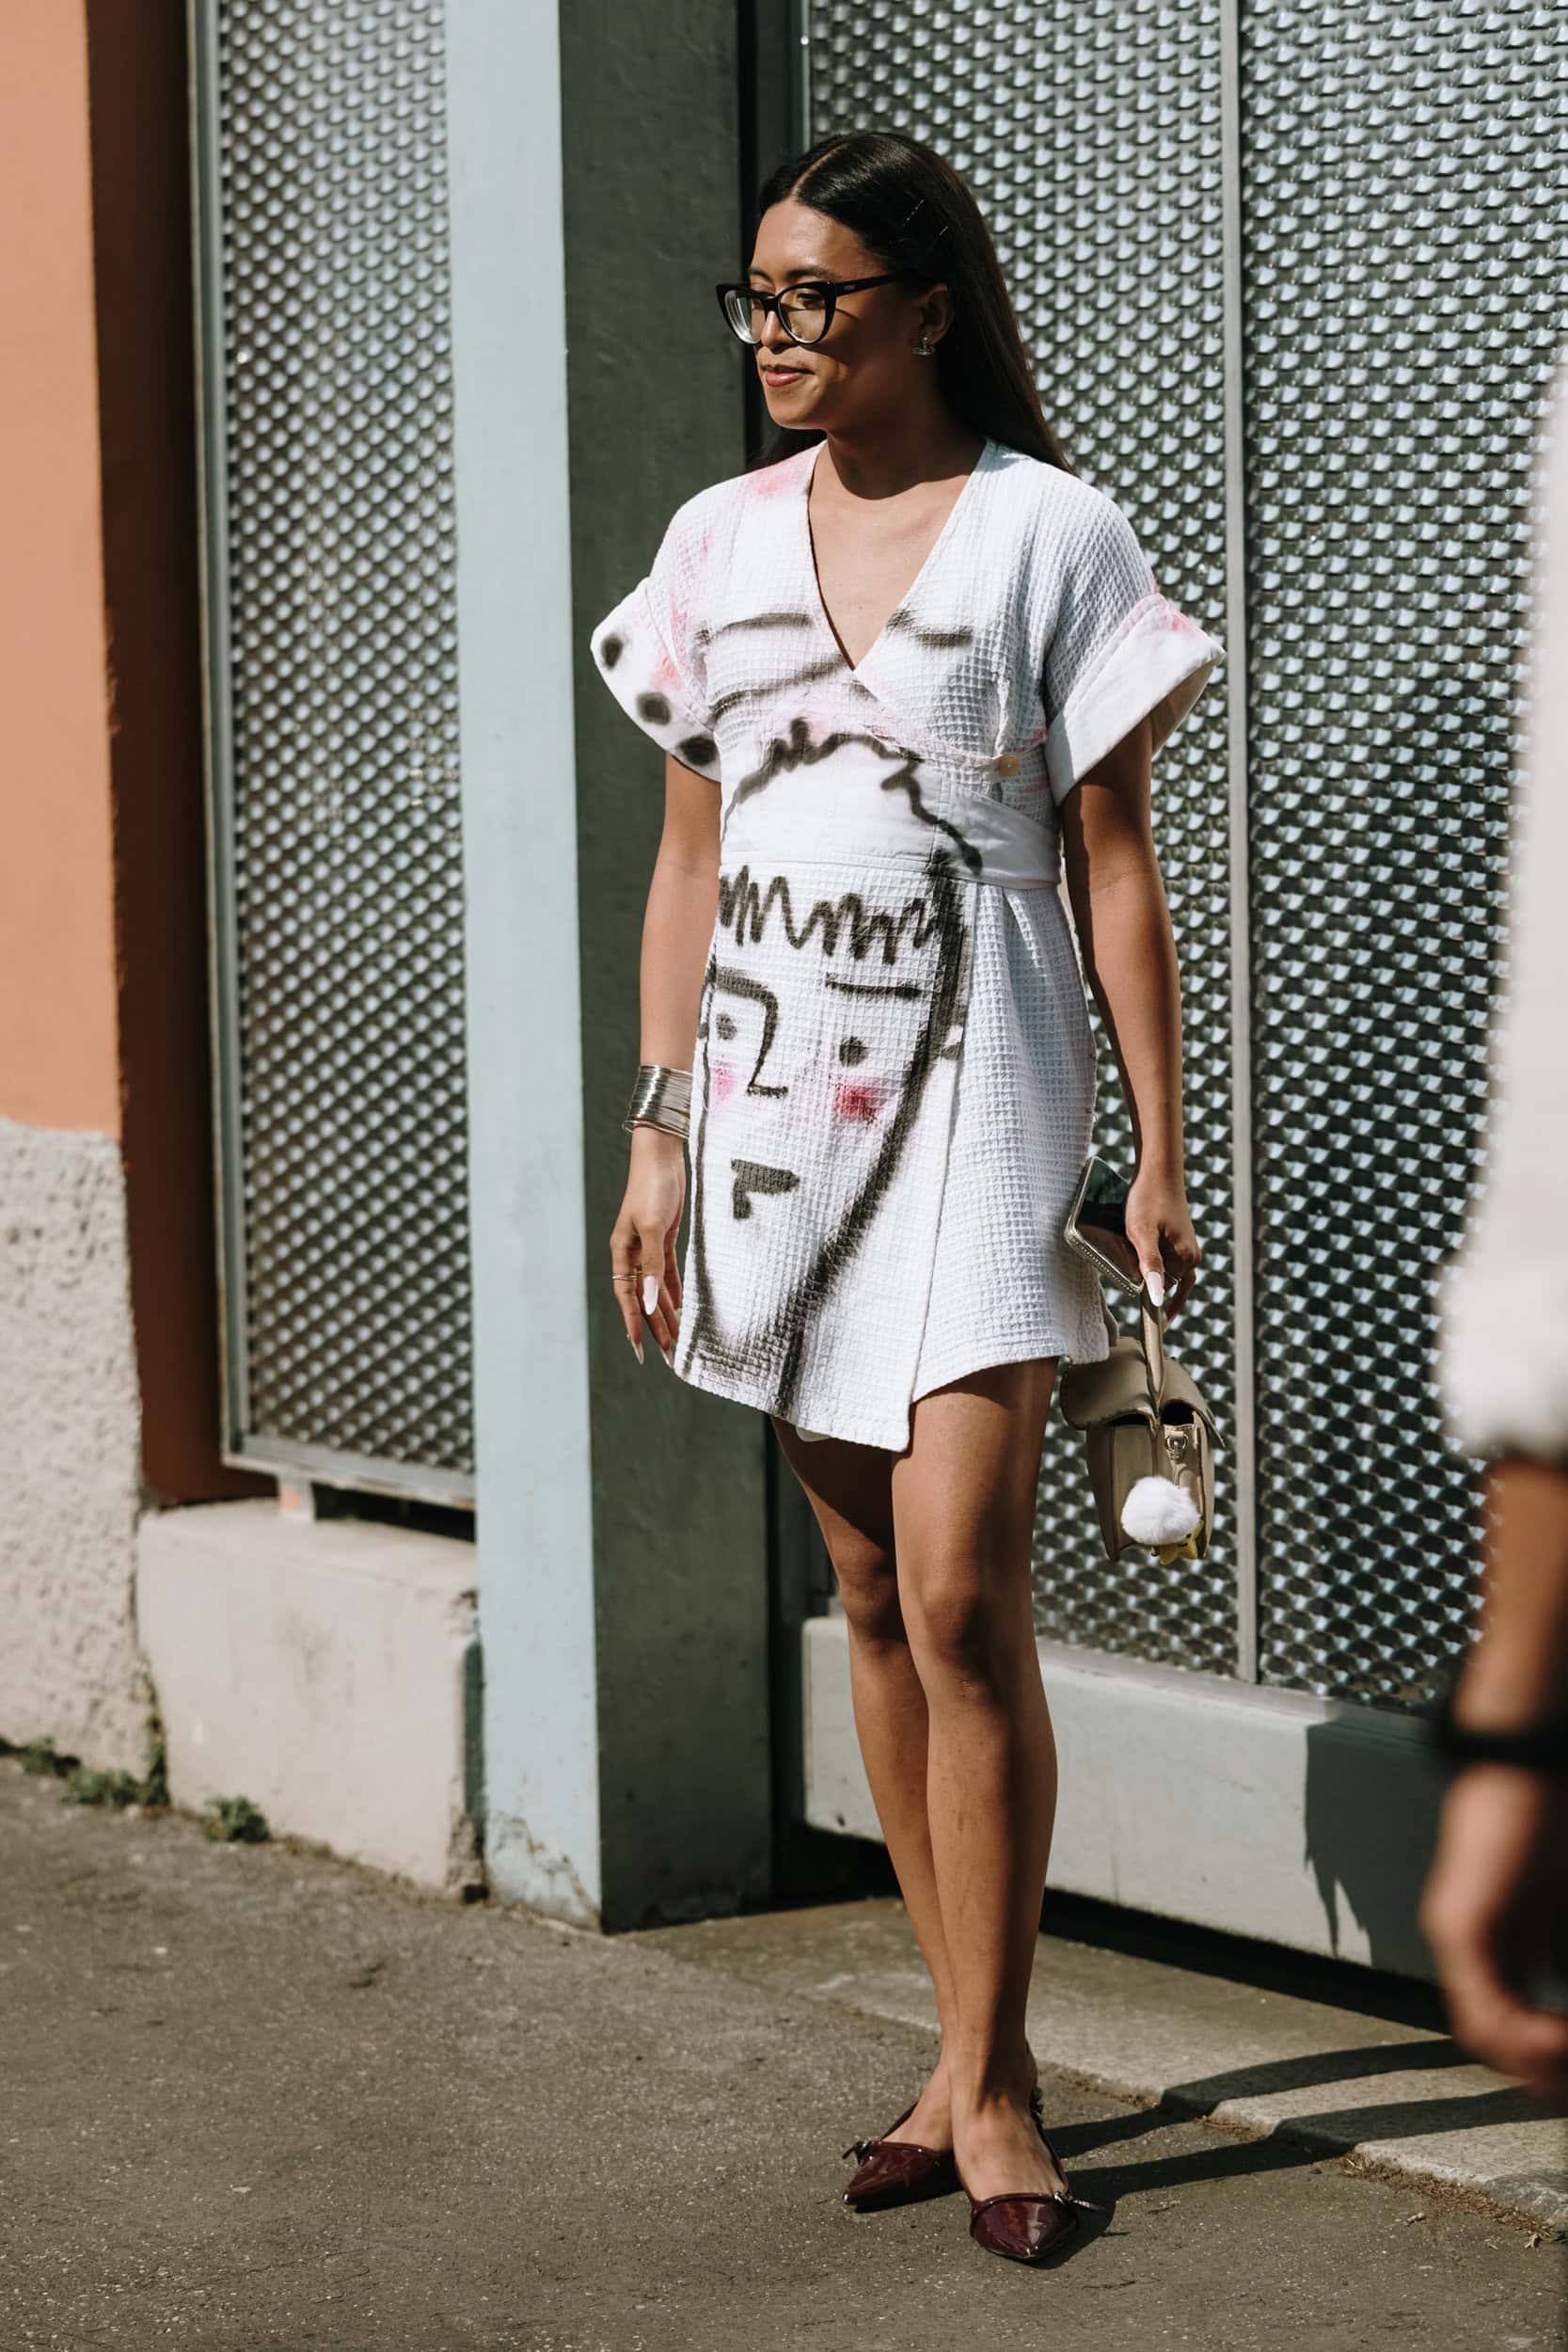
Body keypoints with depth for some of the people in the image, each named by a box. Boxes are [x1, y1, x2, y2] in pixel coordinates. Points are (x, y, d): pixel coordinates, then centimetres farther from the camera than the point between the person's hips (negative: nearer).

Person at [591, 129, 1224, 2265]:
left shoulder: (1050, 533, -3)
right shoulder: (717, 545, 10)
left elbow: (1116, 873, -3)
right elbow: (689, 860, 14)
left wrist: (1159, 1164, -5)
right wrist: (656, 1133, 9)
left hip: (971, 1090, -5)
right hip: (776, 1091, 5)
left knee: (962, 1593, -11)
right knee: (872, 1598, 8)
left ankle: (987, 2076, 1)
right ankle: (970, 2049, 18)